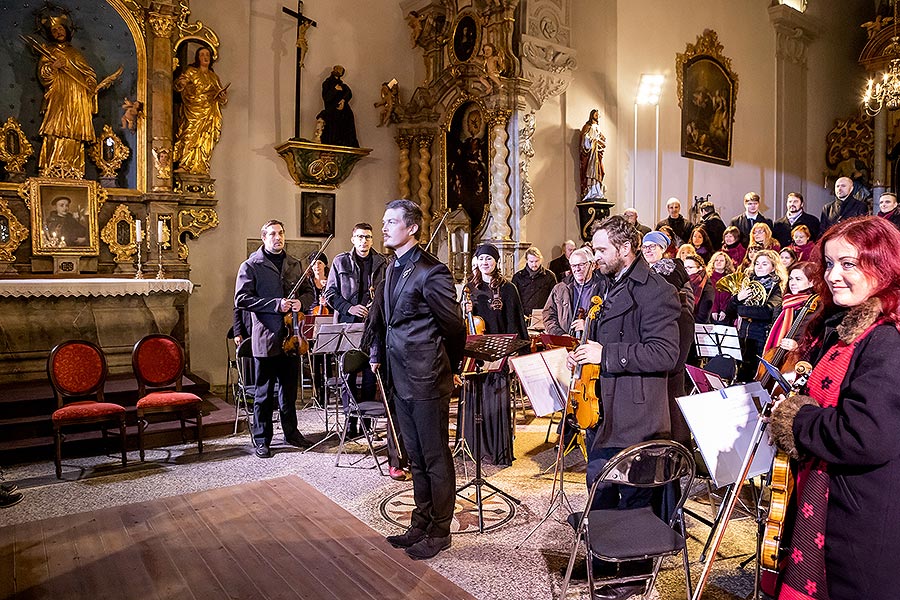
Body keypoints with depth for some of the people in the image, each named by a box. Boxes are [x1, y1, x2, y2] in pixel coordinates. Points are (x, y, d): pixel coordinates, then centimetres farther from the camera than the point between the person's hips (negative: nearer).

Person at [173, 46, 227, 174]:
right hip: (193, 110, -4)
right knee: (192, 134, -16)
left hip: (210, 113, 4)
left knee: (206, 139, -6)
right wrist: (181, 83, -26)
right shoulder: (191, 71, 9)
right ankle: (184, 165, -18)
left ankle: (200, 168, -8)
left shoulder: (214, 77, 22)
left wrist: (223, 97, -2)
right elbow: (177, 84, -2)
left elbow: (221, 95, 22)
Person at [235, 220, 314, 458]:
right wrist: (275, 305, -19)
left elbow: (308, 292, 20)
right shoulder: (251, 266, -3)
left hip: (290, 335, 5)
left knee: (289, 389, 16)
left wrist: (301, 302, -3)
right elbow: (241, 299, -12)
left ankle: (291, 431, 30)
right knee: (264, 392, 4)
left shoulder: (295, 264, 13)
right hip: (265, 337, -5)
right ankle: (261, 439, 16)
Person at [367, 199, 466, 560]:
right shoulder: (392, 270, 12)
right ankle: (420, 525, 32)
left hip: (427, 381, -9)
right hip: (401, 380, 9)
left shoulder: (431, 272, -15)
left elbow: (454, 326, -9)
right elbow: (380, 316, 23)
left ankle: (439, 532, 20)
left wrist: (451, 369, 2)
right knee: (416, 457, 18)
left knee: (435, 458, 5)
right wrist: (376, 353, 15)